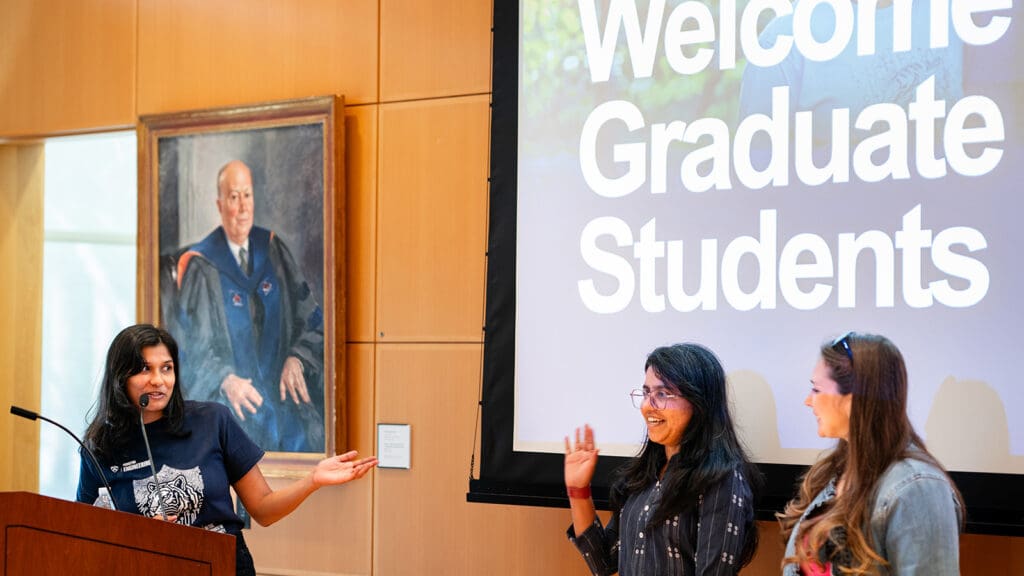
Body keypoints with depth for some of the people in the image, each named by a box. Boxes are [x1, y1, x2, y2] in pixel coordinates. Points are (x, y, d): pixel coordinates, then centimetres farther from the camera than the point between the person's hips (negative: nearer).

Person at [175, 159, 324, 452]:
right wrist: (225, 380, -23)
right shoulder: (199, 267, -3)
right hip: (231, 400, -4)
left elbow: (309, 315, 9)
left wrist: (295, 358, -9)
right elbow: (195, 346, -5)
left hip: (282, 391, 4)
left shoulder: (272, 250, 9)